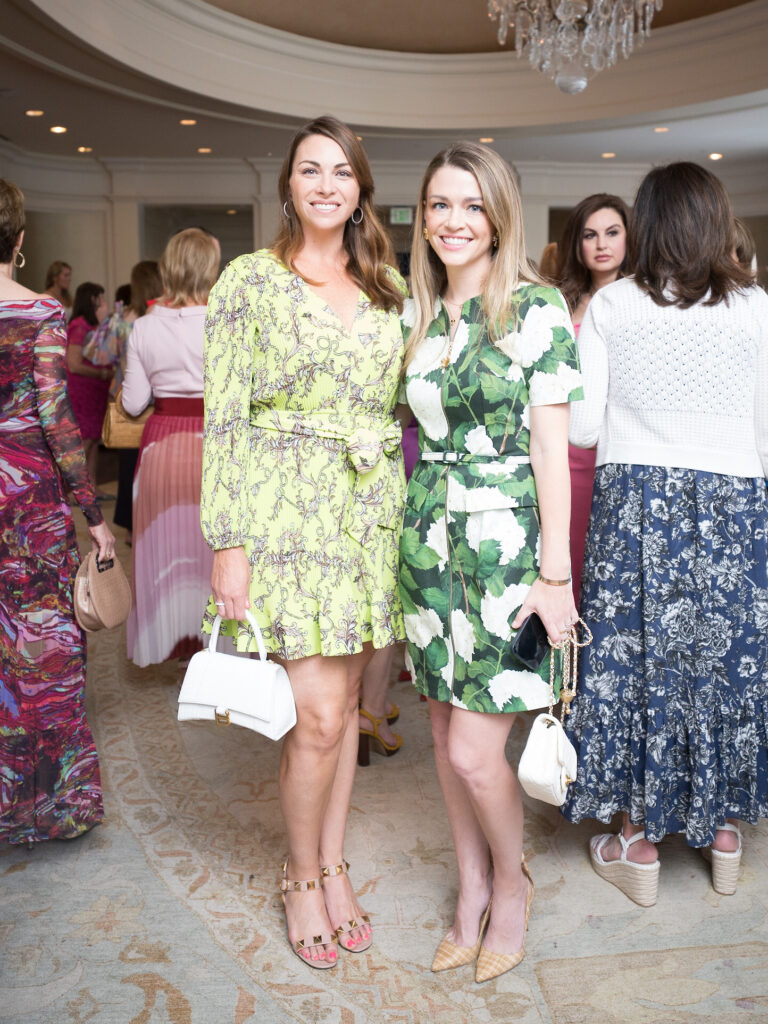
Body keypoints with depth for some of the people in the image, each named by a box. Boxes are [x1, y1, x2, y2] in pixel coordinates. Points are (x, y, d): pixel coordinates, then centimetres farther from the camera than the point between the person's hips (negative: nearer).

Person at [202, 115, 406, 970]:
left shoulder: (388, 288, 11)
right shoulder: (250, 280, -3)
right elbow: (222, 419, -6)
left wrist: (408, 514, 9)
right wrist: (226, 542, -11)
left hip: (371, 514, 5)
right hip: (286, 510, -4)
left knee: (346, 702, 11)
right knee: (319, 715, -5)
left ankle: (334, 864, 30)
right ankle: (303, 876, 20)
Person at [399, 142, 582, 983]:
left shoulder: (536, 308, -8)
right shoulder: (416, 314, 9)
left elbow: (550, 447, -11)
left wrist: (554, 571, -14)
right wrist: (419, 522, 10)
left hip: (507, 539, -6)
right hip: (429, 535, 6)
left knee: (474, 750, -4)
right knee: (444, 727, 13)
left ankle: (511, 882, 26)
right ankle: (471, 889, 33)